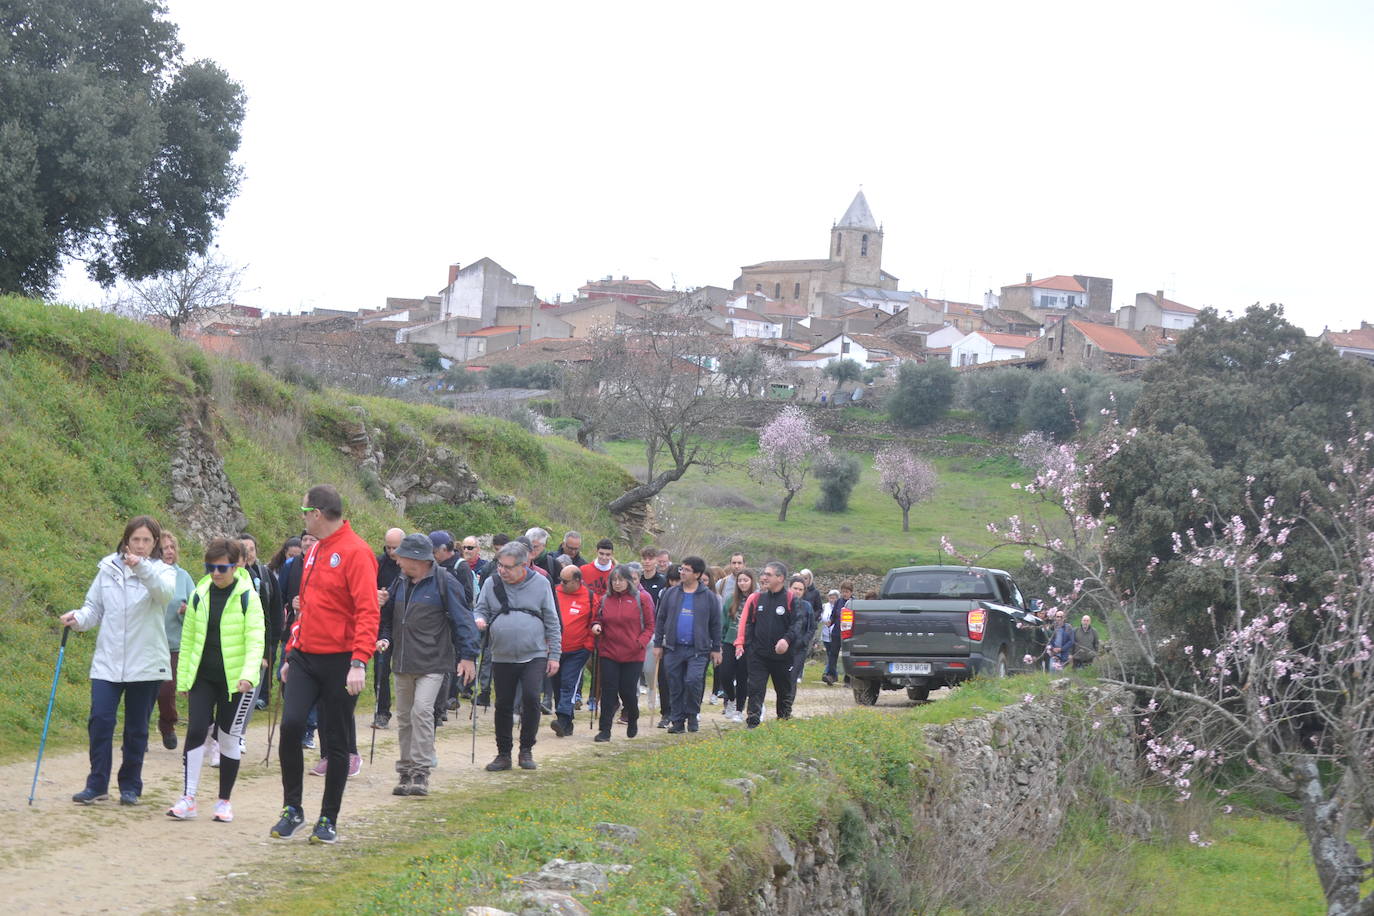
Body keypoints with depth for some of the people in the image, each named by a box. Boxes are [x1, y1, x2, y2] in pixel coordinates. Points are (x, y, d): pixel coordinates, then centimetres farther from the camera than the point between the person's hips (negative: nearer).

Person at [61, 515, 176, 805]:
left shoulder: (162, 571, -1)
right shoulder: (108, 569, 6)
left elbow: (166, 593, -24)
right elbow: (95, 607, 12)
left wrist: (142, 567, -37)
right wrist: (78, 618, -10)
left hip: (146, 664, -1)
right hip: (108, 661, 1)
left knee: (137, 727, 7)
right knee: (100, 720, -8)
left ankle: (130, 786, 19)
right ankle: (96, 785, 2)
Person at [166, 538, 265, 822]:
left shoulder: (247, 596, -6)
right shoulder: (199, 596, 6)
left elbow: (256, 639, -12)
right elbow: (188, 639, 13)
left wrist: (249, 674, -26)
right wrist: (183, 679, 12)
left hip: (235, 679, -3)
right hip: (203, 676, 3)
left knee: (230, 738, 4)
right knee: (195, 731, -9)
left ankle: (224, 801, 16)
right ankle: (188, 798, -4)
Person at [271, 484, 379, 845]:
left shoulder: (355, 552, -12)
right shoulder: (314, 551, 14)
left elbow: (368, 611, -18)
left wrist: (359, 663, -25)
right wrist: (291, 654, 19)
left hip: (340, 662, -6)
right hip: (306, 658, 6)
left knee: (336, 741, 4)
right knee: (291, 724, -11)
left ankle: (328, 821, 14)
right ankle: (292, 808, 2)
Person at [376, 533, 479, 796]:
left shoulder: (443, 582, -7)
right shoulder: (401, 582, 12)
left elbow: (462, 619, -8)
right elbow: (389, 616, 24)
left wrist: (468, 655, -13)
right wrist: (384, 638, 6)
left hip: (432, 663, -7)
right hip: (403, 664, 7)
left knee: (421, 711, -19)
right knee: (404, 716, 9)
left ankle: (421, 772, -16)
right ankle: (406, 772, 18)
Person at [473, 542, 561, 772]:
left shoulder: (540, 584, -1)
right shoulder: (492, 584, 1)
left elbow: (552, 622, 4)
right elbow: (480, 610, 10)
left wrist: (554, 655, 2)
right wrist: (479, 620, -15)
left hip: (534, 656, -2)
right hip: (502, 657, 2)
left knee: (531, 698, -16)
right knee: (503, 706, 7)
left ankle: (526, 750, 1)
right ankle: (503, 754, 20)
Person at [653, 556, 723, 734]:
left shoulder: (709, 596, 2)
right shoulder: (671, 593, 7)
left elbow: (715, 624, 7)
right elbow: (660, 619, 11)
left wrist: (716, 649, 6)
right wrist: (657, 644, 6)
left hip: (698, 649, -3)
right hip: (674, 649, 3)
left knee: (693, 681, -18)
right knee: (675, 686, 5)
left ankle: (692, 715, 3)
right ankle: (677, 721, 15)